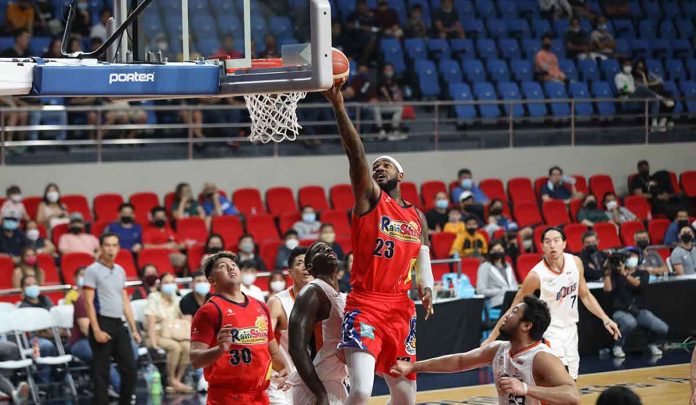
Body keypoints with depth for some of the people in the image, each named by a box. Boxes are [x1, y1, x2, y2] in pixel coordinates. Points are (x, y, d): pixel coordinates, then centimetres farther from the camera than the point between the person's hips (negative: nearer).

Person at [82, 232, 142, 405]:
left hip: (119, 324, 7)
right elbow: (88, 302, -11)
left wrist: (134, 329, 14)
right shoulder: (93, 270, -6)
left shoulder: (120, 271, 14)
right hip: (102, 323, -7)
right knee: (101, 372, -2)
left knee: (130, 369, 5)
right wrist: (96, 330, -17)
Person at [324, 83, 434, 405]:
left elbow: (423, 264, 14)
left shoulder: (418, 218, 16)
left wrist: (426, 288, -10)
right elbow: (355, 153, -11)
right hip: (364, 308, -6)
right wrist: (338, 106, -23)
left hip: (401, 310, 6)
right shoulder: (369, 199, 2)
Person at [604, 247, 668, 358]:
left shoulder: (643, 274, 13)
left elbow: (640, 285, -10)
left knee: (662, 328, -18)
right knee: (630, 323, -40)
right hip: (621, 311, -3)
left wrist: (625, 274, -19)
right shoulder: (616, 274, 7)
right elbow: (608, 289, -7)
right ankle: (617, 347, -13)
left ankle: (652, 345, 16)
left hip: (640, 311, 3)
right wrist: (608, 272, -9)